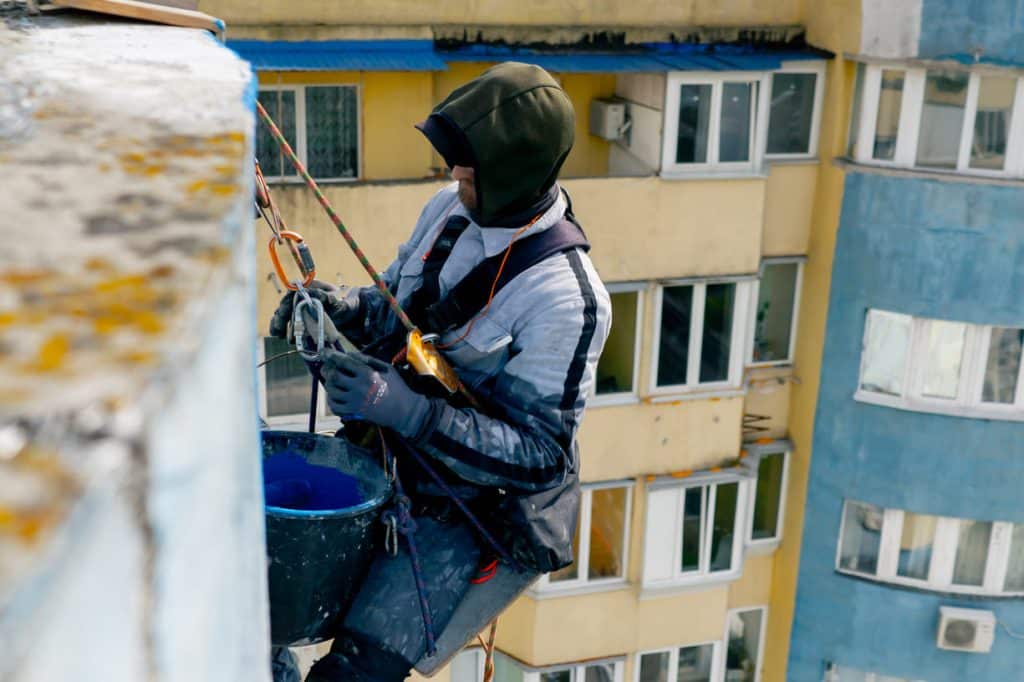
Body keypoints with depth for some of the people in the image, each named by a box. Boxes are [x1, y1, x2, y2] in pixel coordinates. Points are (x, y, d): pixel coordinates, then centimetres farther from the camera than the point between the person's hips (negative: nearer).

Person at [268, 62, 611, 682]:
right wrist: (337, 307, -9)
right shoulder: (451, 210, -2)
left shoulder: (568, 299, -24)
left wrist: (409, 411, -34)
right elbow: (394, 307, 14)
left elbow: (539, 457, -24)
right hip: (391, 460, 7)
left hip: (472, 511, -7)